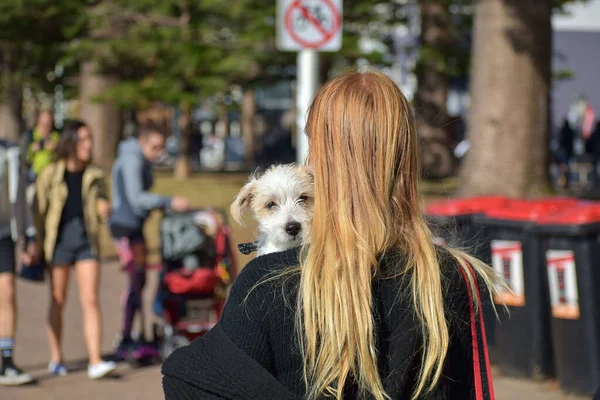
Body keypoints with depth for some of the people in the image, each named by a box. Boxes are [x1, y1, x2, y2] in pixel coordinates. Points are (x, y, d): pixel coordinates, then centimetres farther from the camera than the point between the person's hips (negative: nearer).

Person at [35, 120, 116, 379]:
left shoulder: (94, 176, 8)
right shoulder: (50, 175, -2)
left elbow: (101, 207, 16)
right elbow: (39, 211, 1)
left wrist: (104, 209, -7)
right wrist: (37, 245, -1)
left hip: (86, 241, 2)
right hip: (59, 239, -2)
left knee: (90, 300, -8)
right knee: (57, 301, 7)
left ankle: (95, 362, -13)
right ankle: (56, 358, 20)